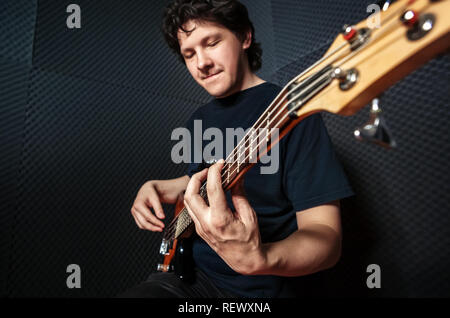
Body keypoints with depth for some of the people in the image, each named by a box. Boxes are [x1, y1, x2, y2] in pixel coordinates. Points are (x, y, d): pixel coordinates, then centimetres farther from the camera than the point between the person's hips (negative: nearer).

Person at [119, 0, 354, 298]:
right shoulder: (199, 120, 9)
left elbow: (327, 237, -17)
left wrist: (258, 259, -36)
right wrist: (158, 188, 6)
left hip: (253, 287, -5)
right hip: (187, 273, 6)